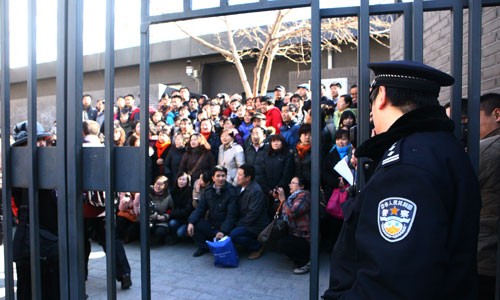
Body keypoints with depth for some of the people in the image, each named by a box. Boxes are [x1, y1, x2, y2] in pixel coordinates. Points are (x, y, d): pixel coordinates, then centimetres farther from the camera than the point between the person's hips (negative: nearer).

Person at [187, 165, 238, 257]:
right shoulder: (207, 191, 3)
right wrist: (191, 222, -18)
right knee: (193, 225, -17)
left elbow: (231, 215, -17)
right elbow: (200, 208, -1)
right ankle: (204, 247, 8)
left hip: (224, 227, -4)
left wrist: (223, 231, -28)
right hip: (210, 225, 5)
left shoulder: (232, 192, -13)